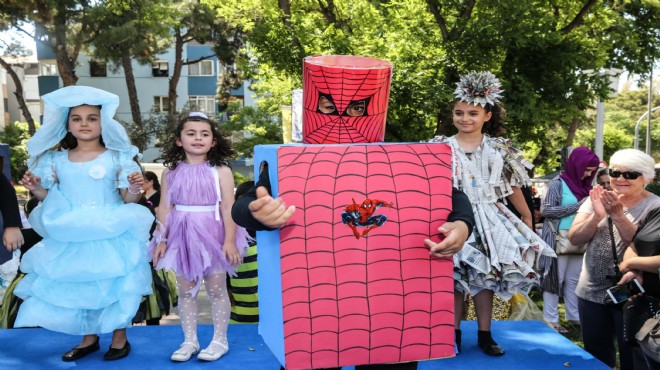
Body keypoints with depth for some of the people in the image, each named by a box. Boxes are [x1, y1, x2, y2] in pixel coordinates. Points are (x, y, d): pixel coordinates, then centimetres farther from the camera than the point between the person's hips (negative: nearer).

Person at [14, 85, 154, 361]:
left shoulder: (117, 158, -5)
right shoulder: (56, 160, 5)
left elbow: (128, 199, -4)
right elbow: (51, 199, 12)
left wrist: (134, 189, -25)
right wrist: (37, 189, -7)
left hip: (110, 236, -3)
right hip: (70, 238, 4)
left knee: (114, 285, 4)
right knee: (77, 287, 12)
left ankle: (119, 338, 23)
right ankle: (89, 339, 31)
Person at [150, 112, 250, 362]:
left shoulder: (220, 171, -5)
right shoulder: (171, 172, 4)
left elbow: (228, 208, -8)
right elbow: (165, 208, 5)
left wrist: (230, 241, -12)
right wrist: (161, 240, 1)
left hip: (212, 235, -3)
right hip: (181, 236, 3)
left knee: (216, 289, 6)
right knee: (186, 290, 10)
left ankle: (220, 340, 20)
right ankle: (189, 340, 22)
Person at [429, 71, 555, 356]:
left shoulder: (498, 149, 5)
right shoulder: (442, 148, -1)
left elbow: (512, 186, 13)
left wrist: (527, 218, 20)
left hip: (487, 219, 2)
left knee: (485, 277, 5)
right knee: (454, 278, 1)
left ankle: (484, 335, 17)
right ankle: (453, 334, 15)